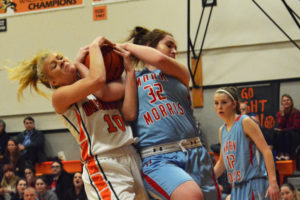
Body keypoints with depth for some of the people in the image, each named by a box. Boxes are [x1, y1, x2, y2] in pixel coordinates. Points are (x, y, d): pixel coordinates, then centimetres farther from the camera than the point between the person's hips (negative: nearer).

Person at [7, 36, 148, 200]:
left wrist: (129, 71, 3)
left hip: (131, 157, 7)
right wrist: (94, 45, -4)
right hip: (103, 166, -7)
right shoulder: (60, 96, -1)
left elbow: (129, 114, 2)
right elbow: (97, 79, -19)